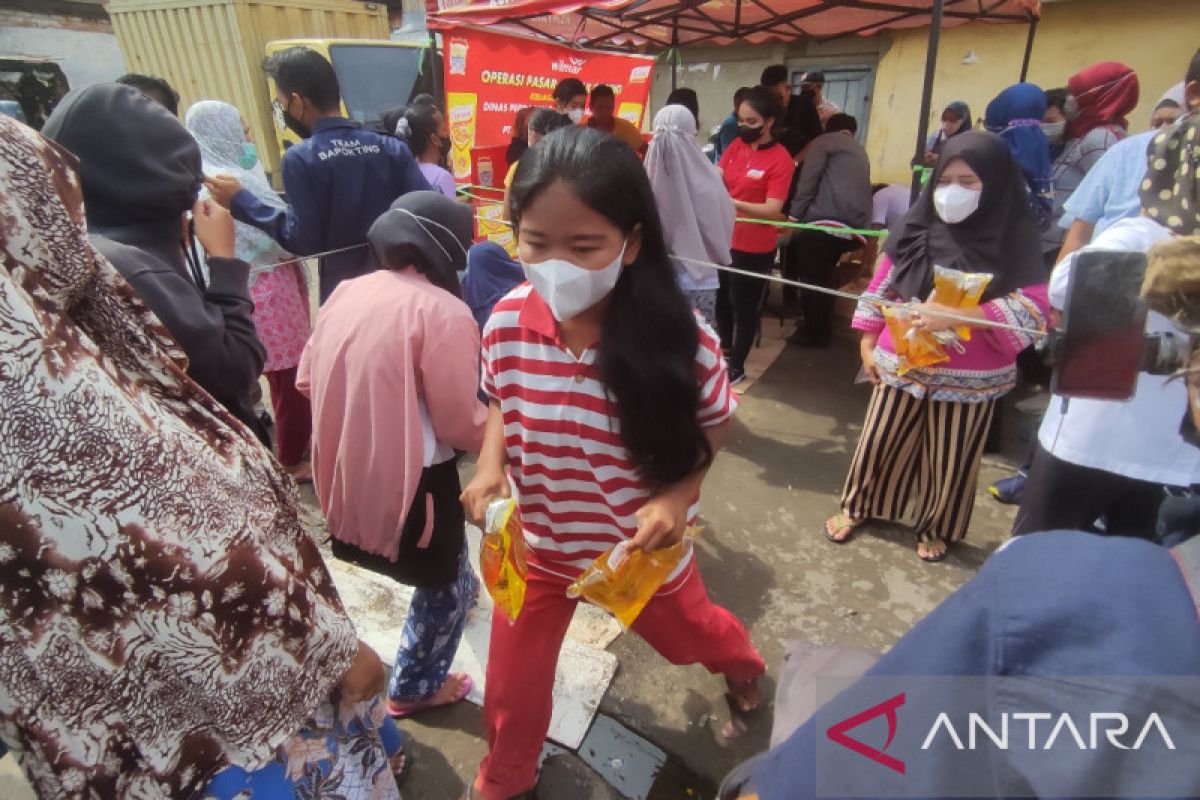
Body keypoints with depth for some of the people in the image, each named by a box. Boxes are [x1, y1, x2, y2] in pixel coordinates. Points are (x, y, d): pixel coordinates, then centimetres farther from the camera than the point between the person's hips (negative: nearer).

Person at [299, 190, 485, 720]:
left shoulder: (346, 293, 1)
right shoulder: (441, 310, -20)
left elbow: (307, 381, 9)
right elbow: (460, 423, -19)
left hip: (346, 474, 8)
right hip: (410, 482, -7)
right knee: (447, 587, 18)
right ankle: (414, 687, 36)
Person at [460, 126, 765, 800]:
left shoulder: (679, 339, -28)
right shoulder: (507, 324, -20)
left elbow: (714, 426, -8)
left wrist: (679, 495, -24)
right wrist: (490, 465, -17)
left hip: (642, 547, -1)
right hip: (539, 543, 2)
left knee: (687, 632, 29)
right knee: (512, 686, 16)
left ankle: (742, 662, 68)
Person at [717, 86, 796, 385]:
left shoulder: (781, 159, -15)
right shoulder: (736, 146, 2)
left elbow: (773, 210, -22)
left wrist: (733, 203, -33)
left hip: (754, 247, -6)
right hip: (723, 238, 6)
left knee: (744, 307, 7)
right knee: (721, 299, 20)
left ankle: (737, 366, 24)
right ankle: (725, 350, 41)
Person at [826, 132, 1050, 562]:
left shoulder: (1014, 238, -9)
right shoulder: (918, 225, -1)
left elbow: (1035, 310, -17)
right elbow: (882, 286, 6)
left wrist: (957, 315, -29)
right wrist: (868, 344, 7)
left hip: (971, 376, -2)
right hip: (902, 363, 2)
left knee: (950, 458, 14)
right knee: (879, 442, 15)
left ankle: (936, 528, 37)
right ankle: (856, 506, 37)